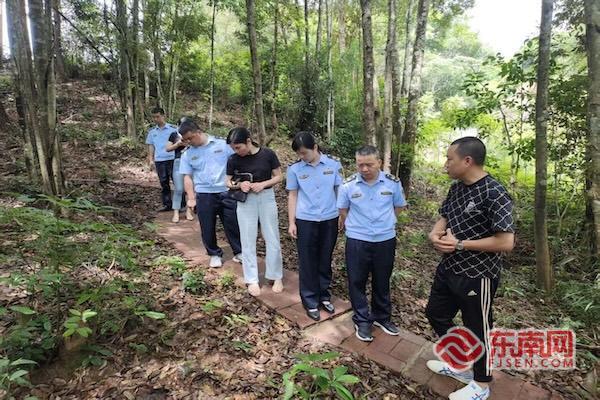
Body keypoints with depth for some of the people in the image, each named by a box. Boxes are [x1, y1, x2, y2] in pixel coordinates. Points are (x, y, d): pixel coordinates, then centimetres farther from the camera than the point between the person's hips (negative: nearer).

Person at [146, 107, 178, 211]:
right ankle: (167, 204, 17)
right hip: (159, 160, 4)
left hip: (172, 159, -3)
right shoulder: (152, 132, 11)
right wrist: (151, 159, 6)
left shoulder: (173, 129, 0)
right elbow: (151, 146, 14)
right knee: (164, 183, 9)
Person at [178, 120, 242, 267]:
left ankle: (239, 252, 23)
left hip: (226, 192, -1)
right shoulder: (187, 154, 5)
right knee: (208, 228, 8)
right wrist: (191, 198, -3)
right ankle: (215, 254, 27)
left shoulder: (222, 145, -1)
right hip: (204, 195, 2)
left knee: (233, 224, 6)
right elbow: (187, 177, 4)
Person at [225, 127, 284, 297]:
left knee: (272, 239, 7)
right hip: (245, 200, 1)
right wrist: (239, 185, -19)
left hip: (266, 197, -1)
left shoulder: (268, 154, -11)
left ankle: (276, 276, 23)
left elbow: (278, 176, -3)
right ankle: (252, 280, 19)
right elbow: (228, 182, 2)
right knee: (248, 240, 6)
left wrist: (262, 184, -19)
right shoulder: (233, 160, -7)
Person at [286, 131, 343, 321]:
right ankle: (311, 302, 21)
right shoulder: (294, 169, -4)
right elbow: (292, 196, 2)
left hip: (330, 220, 1)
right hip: (305, 221, 0)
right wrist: (291, 222, 0)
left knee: (325, 260, 14)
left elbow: (340, 191, 3)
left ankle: (324, 296, 31)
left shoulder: (333, 164, -4)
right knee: (308, 262, 7)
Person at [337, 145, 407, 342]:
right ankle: (362, 321, 25)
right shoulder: (348, 185, -10)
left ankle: (382, 317, 36)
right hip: (357, 241, -1)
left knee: (382, 281, 17)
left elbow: (399, 206, 9)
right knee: (357, 282, 8)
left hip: (386, 240, 1)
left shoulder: (393, 183, -8)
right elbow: (343, 210, 6)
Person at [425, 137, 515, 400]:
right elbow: (443, 218, 13)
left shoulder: (494, 194, -22)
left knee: (477, 329, 11)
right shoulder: (456, 188, 3)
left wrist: (460, 244, -22)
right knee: (436, 313, 21)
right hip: (449, 268, 9)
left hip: (478, 275, -8)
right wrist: (435, 235, -10)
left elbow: (506, 242, -25)